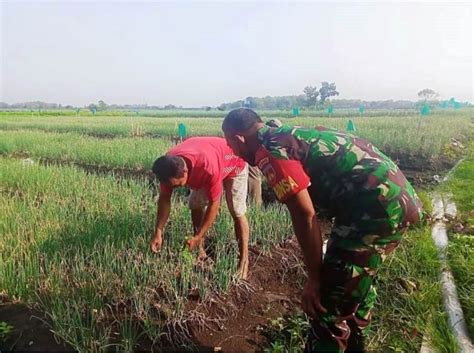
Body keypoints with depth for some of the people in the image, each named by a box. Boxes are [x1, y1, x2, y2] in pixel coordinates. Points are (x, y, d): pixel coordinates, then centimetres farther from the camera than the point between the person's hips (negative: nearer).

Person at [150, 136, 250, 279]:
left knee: (237, 212, -12)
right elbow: (164, 198, -15)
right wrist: (158, 232, -18)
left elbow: (213, 204, -33)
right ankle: (200, 250, 11)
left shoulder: (209, 168, -45)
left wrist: (198, 237, -29)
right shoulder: (169, 165, -28)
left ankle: (244, 260, -2)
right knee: (195, 205, -3)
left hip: (234, 164, -5)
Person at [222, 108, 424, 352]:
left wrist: (314, 278, -6)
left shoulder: (269, 151, -11)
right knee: (357, 282, 28)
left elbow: (305, 216, -16)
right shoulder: (289, 134, 18)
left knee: (328, 306, 0)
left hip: (375, 205, -10)